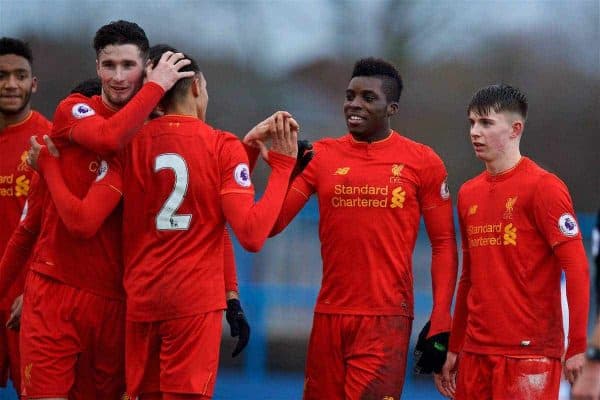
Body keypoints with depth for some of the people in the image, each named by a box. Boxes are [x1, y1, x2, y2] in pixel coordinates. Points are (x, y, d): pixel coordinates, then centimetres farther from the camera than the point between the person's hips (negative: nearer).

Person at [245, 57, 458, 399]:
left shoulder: (422, 162, 0)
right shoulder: (321, 155, 7)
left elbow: (443, 245, 1)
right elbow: (270, 225, 2)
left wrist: (440, 322, -7)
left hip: (386, 319, -3)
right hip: (329, 314, 3)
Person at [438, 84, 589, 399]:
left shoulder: (543, 187, -7)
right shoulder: (468, 194, 13)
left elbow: (577, 269, -11)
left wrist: (576, 347, -17)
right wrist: (454, 349, 20)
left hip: (529, 353, -6)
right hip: (476, 353, 6)